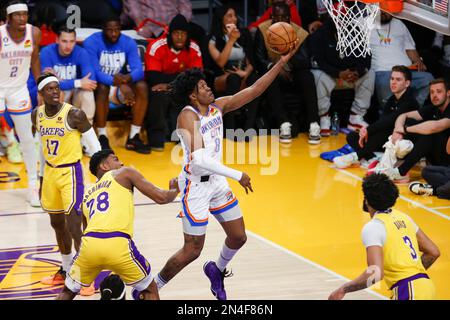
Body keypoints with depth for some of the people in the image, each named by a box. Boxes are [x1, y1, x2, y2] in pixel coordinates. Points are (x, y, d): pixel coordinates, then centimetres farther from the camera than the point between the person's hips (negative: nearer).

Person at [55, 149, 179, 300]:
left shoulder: (88, 195, 33)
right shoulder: (124, 173, 19)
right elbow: (161, 197, 14)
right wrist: (175, 190, 36)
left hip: (90, 243, 4)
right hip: (118, 244, -4)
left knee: (67, 292, 27)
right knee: (150, 290, 20)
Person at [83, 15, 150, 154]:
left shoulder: (128, 43, -5)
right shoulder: (92, 42, -17)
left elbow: (138, 69, -15)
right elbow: (94, 72, -27)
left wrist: (127, 78, -41)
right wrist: (120, 84, -40)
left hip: (122, 81, 4)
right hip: (97, 83, -4)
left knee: (142, 86, -23)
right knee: (102, 87, -38)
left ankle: (134, 137, -18)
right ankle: (102, 137, -29)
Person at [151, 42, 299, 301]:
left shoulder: (218, 106, 2)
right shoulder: (188, 116, -20)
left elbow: (254, 91, 0)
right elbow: (199, 159, -29)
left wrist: (282, 62, -7)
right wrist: (237, 175, -27)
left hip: (217, 181, 8)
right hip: (196, 184, -8)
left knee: (238, 237, 13)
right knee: (192, 251, -4)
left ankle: (217, 270, 43)